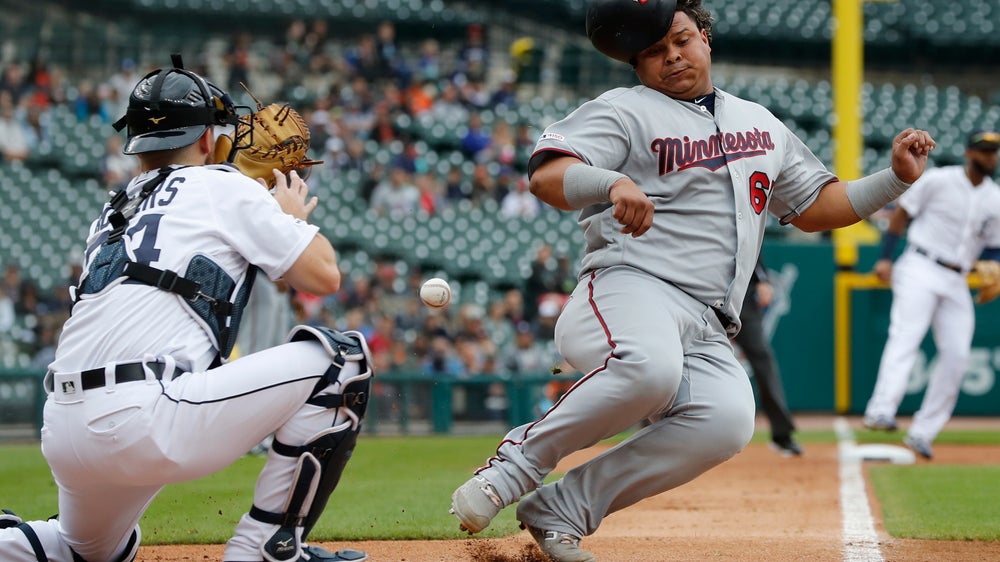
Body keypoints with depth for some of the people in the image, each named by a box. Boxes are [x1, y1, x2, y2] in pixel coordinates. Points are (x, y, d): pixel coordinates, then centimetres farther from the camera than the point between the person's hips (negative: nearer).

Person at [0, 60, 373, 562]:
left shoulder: (111, 212, 26)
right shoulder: (224, 188, 7)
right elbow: (323, 275, 4)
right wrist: (293, 215, 25)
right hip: (147, 419, -8)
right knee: (340, 359, 2)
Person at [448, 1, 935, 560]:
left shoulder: (761, 124, 26)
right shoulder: (624, 111, 6)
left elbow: (815, 208, 32)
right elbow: (547, 176, -10)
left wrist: (898, 177, 17)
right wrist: (615, 182, -31)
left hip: (707, 334, 5)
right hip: (629, 289, -5)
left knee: (728, 420, -29)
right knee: (651, 367, -41)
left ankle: (560, 509, -21)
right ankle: (520, 460, -19)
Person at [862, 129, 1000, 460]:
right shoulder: (938, 181, -2)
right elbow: (902, 212, 3)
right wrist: (886, 257, -4)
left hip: (956, 282, 5)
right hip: (920, 270, -5)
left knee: (956, 354, -5)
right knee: (906, 335, -24)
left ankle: (922, 432, 1)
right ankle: (881, 411, -39)